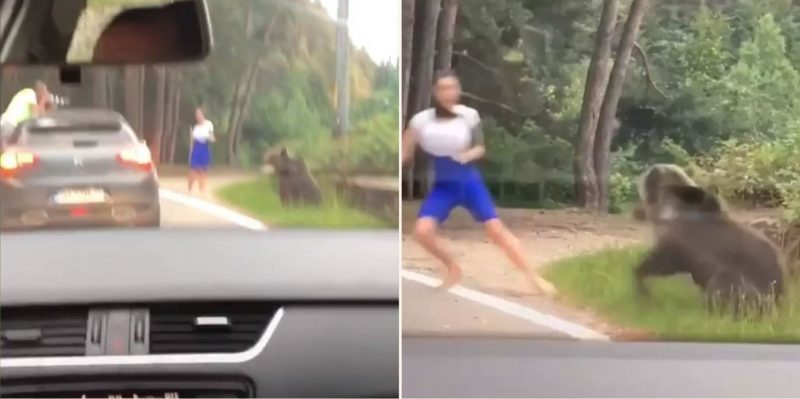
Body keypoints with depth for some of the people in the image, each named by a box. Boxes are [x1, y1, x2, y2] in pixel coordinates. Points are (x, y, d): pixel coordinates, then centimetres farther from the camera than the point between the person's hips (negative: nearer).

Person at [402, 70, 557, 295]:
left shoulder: (469, 115, -9)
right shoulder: (421, 121, -11)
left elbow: (480, 148, 4)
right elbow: (404, 154, -3)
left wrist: (468, 155, -18)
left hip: (470, 183, 0)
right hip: (443, 186, 0)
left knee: (496, 229, -8)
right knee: (422, 231, -20)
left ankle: (533, 276, 4)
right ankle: (452, 268, 7)